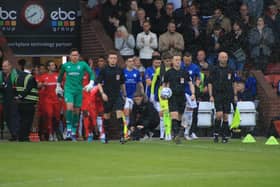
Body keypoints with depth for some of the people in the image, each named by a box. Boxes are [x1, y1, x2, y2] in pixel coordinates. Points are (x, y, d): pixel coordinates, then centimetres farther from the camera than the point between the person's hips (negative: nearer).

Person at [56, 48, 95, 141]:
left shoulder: (83, 64, 0)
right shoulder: (65, 65, 4)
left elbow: (91, 73, -1)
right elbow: (60, 75, 20)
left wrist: (91, 83, -16)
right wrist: (58, 86, 25)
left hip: (79, 91, 1)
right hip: (68, 90, -1)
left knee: (76, 111, 5)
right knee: (69, 107, -21)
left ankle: (73, 133, 14)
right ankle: (69, 130, -18)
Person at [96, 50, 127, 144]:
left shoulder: (120, 70, 4)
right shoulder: (104, 70, -3)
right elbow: (99, 83, -3)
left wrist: (124, 94, 19)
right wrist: (102, 93, -15)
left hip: (117, 95, 1)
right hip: (107, 96, -1)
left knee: (119, 113, -15)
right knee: (107, 116, 8)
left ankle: (122, 136, -19)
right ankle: (106, 136, 22)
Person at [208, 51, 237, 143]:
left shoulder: (230, 70, 9)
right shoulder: (214, 70, 0)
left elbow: (233, 83, 18)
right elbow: (210, 83, 1)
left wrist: (235, 95, 12)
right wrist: (211, 96, -7)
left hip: (227, 96, 3)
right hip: (217, 95, -3)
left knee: (226, 116, 2)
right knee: (219, 114, -16)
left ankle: (225, 136, 9)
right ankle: (216, 133, -1)